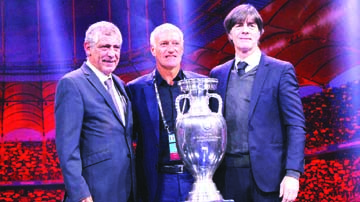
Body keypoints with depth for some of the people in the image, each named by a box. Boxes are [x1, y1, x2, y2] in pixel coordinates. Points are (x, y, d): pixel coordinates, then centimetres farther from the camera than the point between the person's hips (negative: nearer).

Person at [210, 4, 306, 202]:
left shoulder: (281, 71, 0)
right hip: (228, 175, 3)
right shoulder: (218, 74, 11)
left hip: (267, 174, -3)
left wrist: (292, 173, -14)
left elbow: (295, 125, -5)